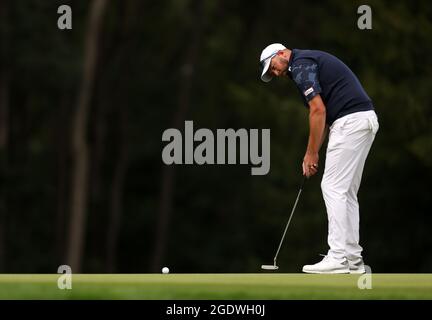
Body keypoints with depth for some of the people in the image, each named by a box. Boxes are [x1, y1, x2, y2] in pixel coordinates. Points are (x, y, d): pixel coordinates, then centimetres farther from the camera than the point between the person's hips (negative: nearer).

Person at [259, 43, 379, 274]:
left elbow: (318, 110, -13)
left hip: (350, 122, -10)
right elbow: (326, 113, 25)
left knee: (333, 188, -8)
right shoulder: (313, 61, 25)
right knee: (346, 191, 12)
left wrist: (312, 153, -6)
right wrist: (313, 152, 20)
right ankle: (352, 259, 11)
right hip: (365, 119, 10)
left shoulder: (301, 65, -6)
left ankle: (337, 258, -11)